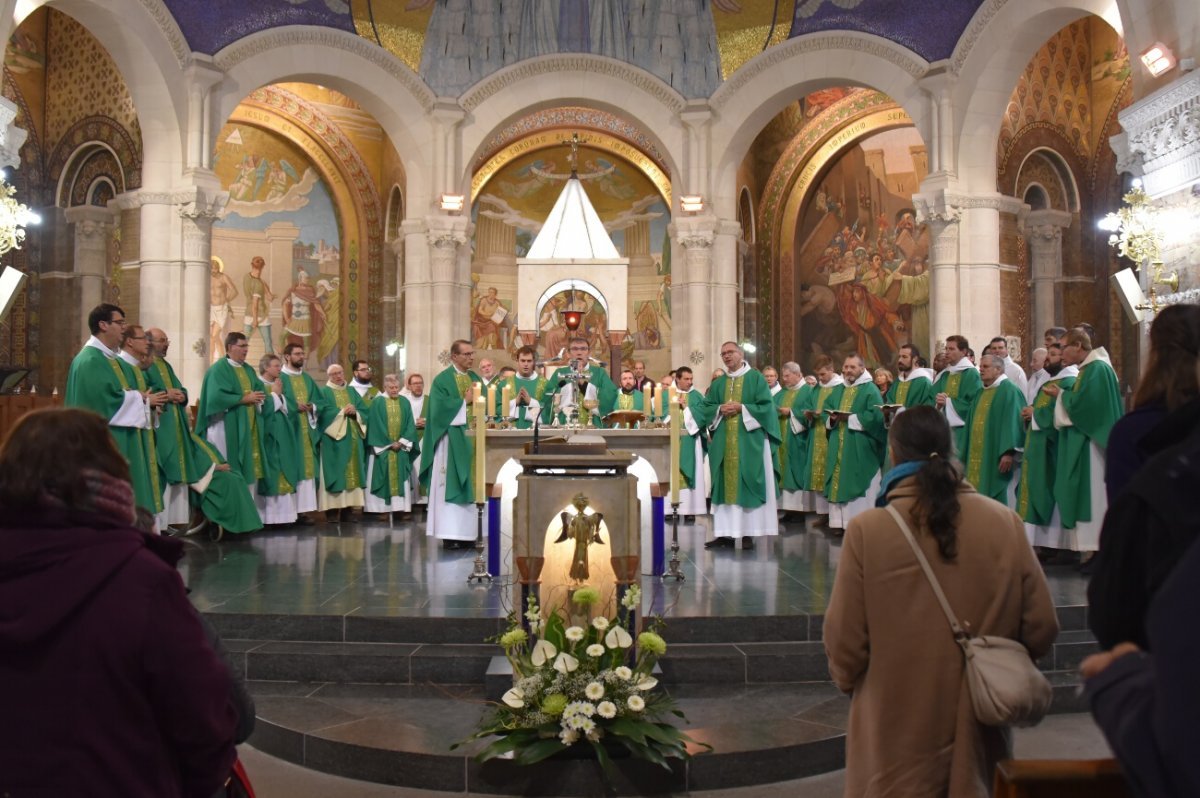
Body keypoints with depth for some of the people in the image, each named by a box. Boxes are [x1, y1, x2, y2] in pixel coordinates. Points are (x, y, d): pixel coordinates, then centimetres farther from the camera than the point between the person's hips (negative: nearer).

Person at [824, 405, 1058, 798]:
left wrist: (847, 680, 10)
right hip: (980, 726, 3)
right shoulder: (1005, 523, -11)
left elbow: (844, 641, -12)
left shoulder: (867, 530, -19)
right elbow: (1041, 628, -3)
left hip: (898, 733, -2)